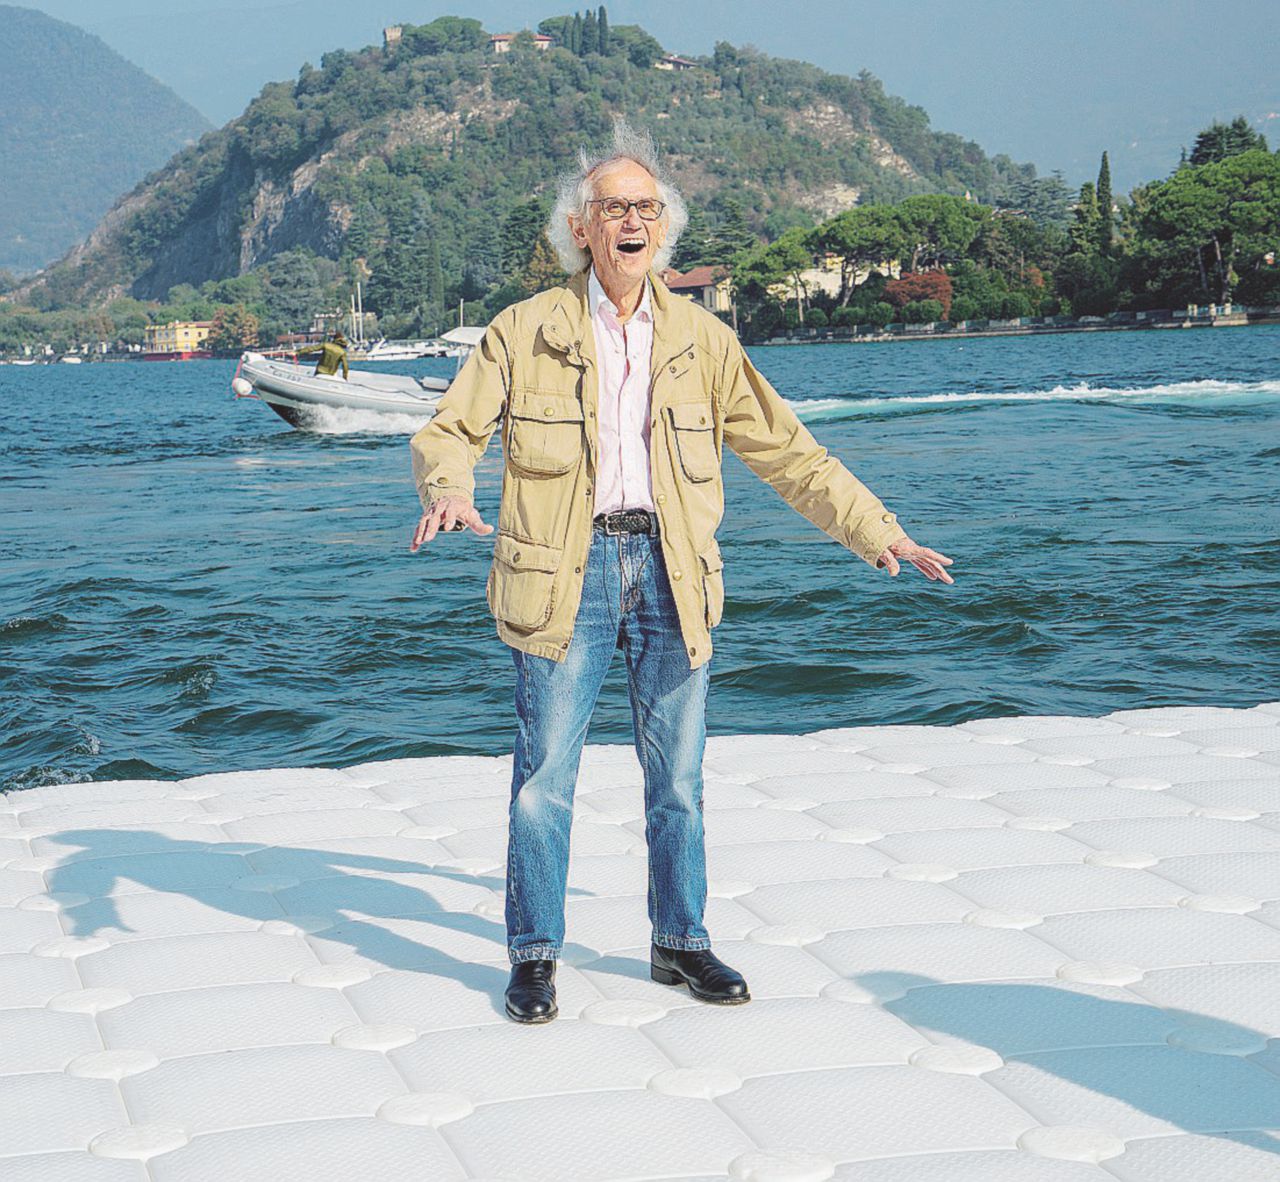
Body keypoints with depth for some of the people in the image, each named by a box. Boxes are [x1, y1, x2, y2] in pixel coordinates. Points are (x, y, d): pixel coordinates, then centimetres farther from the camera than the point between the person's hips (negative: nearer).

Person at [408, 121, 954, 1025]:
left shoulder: (702, 340, 8)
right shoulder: (526, 332, 2)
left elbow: (787, 451, 11)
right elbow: (449, 431, 2)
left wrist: (878, 531, 6)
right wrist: (449, 491, -22)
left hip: (672, 572, 2)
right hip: (565, 571, -2)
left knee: (679, 775, 7)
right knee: (546, 772, -1)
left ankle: (681, 943, 23)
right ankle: (534, 957, 12)